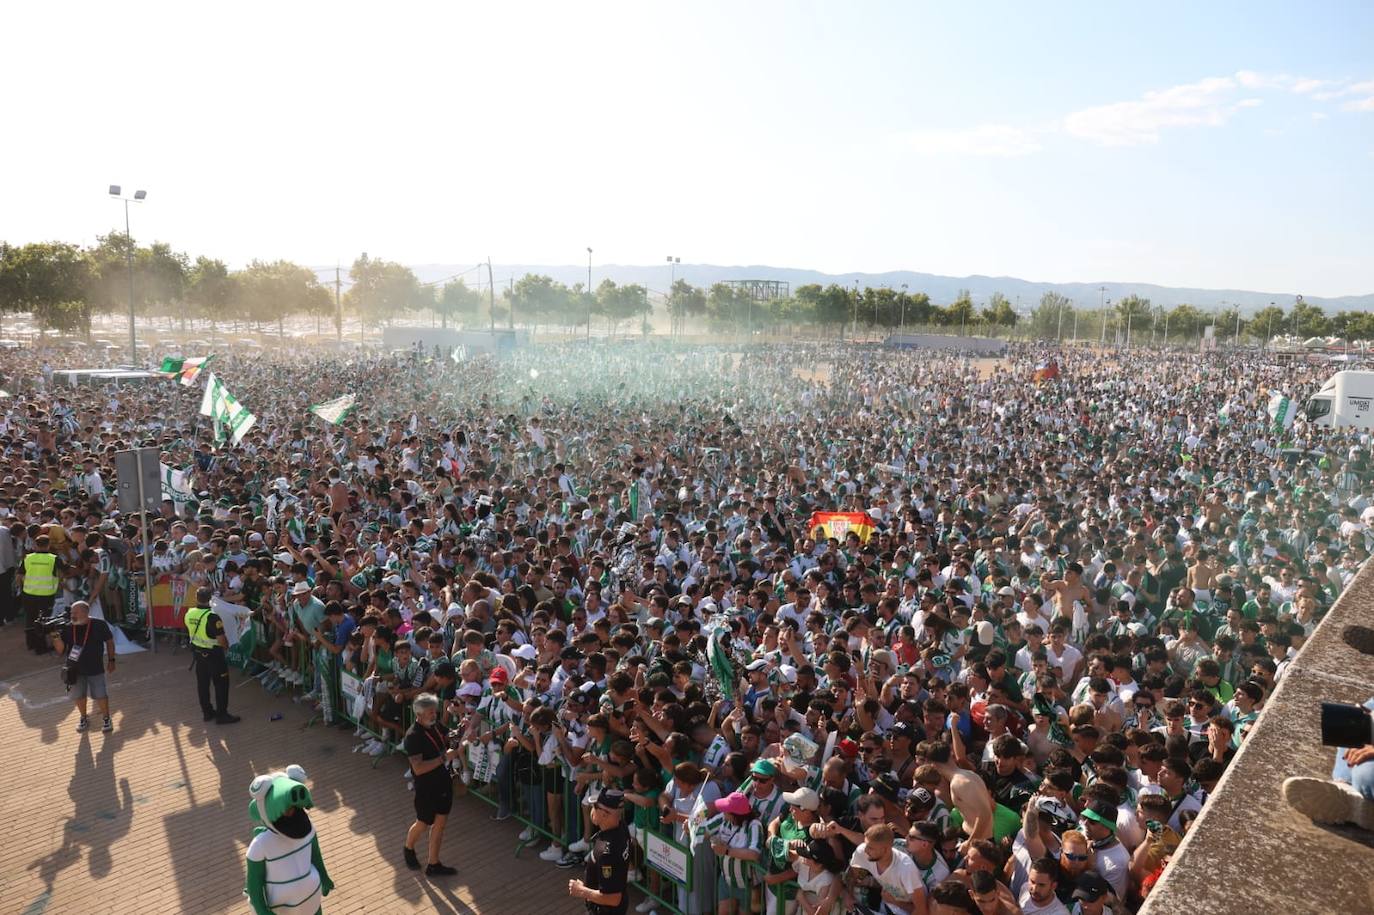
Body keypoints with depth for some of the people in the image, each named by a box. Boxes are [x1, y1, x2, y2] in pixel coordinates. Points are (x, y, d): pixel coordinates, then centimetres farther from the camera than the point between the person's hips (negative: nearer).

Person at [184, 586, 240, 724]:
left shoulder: (189, 614, -5)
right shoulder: (212, 617, -26)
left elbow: (189, 633, 12)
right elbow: (221, 639, -22)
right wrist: (226, 646, -3)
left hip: (198, 652, 7)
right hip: (213, 654, -7)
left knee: (202, 682, 16)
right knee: (221, 684, 4)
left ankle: (207, 712, 26)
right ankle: (221, 715, 8)